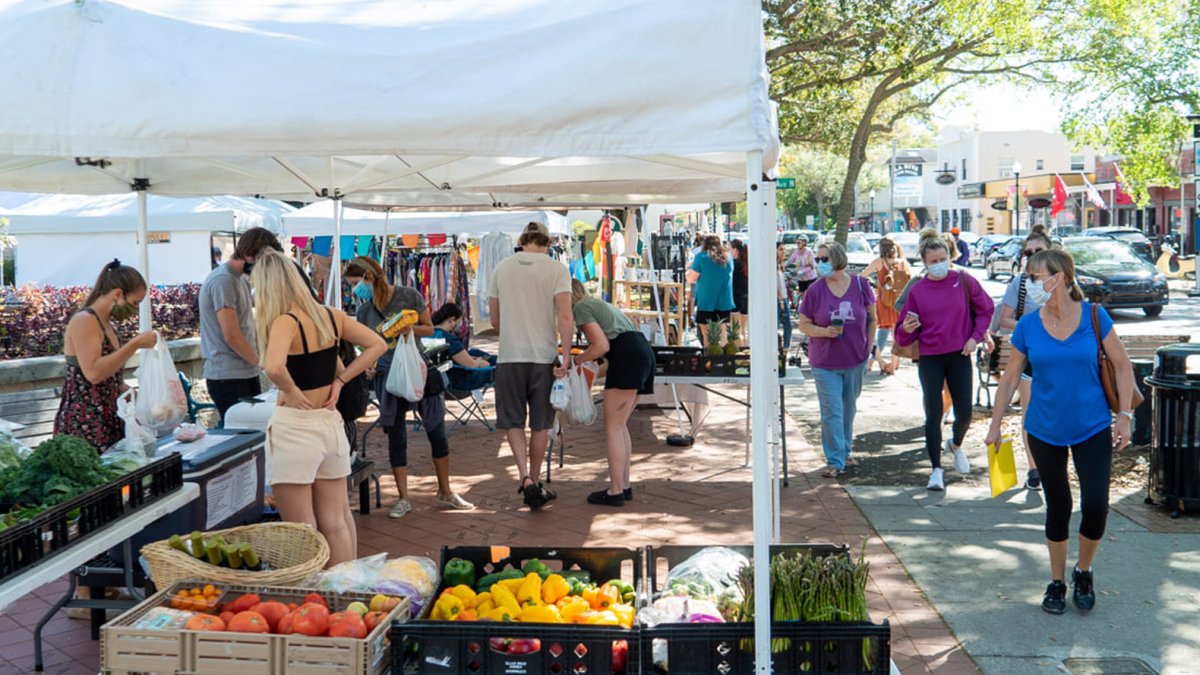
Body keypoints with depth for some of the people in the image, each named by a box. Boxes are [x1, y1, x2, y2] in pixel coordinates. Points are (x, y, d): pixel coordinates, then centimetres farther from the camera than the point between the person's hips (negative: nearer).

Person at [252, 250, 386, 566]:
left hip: (295, 427, -7)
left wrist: (291, 392, -15)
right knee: (337, 521, 17)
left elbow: (274, 368, -35)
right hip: (330, 422, 7)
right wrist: (340, 380, 6)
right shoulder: (330, 316, 4)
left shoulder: (285, 322, -16)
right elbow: (377, 345, 13)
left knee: (301, 530, 3)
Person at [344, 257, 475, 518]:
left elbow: (429, 329, 1)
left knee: (437, 432, 6)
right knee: (396, 438, 4)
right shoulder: (364, 312, 1)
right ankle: (403, 499, 14)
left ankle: (445, 492, 22)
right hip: (388, 376, 1)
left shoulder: (409, 296, -6)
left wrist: (410, 328, -18)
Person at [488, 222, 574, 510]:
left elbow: (494, 320, 12)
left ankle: (525, 477, -8)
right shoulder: (557, 269, -3)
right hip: (543, 356, -1)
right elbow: (565, 318, -14)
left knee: (513, 420, 10)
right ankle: (535, 482, 20)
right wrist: (566, 356, -12)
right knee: (540, 424, 11)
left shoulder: (502, 268, 6)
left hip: (510, 356, 1)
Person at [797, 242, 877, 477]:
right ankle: (835, 461, 4)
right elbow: (804, 325, -2)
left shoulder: (860, 285, -6)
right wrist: (825, 331, -20)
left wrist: (868, 347, 3)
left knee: (849, 409, 18)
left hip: (856, 360, 2)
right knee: (832, 412, -4)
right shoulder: (815, 290, -9)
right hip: (825, 363, -2)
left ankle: (845, 450, 37)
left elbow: (872, 318, 5)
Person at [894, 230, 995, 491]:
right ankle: (936, 469, 7)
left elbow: (986, 309, 10)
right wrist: (907, 329, -22)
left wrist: (975, 337, 0)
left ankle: (956, 445, 38)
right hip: (930, 359, -1)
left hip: (960, 355, 1)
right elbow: (904, 337, 0)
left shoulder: (963, 281, -4)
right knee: (933, 414, -4)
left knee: (964, 414, 4)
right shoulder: (917, 290, -3)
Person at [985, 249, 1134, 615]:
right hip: (1045, 430, 1)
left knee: (1096, 506, -7)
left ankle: (1083, 572, 20)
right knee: (1058, 507, 9)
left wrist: (1124, 415, -4)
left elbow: (1122, 366, 1)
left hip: (1093, 429, -1)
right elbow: (1010, 378, 4)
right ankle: (1056, 582, 26)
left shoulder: (1094, 317, -8)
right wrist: (995, 425, 3)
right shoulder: (1027, 326, -5)